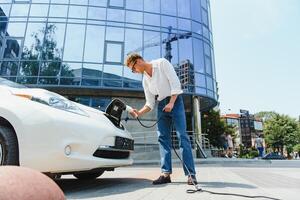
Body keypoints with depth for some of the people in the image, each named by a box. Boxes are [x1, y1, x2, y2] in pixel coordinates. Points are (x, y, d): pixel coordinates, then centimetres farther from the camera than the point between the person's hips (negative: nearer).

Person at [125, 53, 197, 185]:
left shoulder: (162, 63, -5)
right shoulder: (145, 80, 10)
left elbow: (175, 82, -12)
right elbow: (150, 103, 8)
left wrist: (171, 102, -20)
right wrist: (139, 113, -9)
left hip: (175, 101, -6)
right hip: (161, 104, 6)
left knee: (182, 136, -13)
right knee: (163, 138, -2)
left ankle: (191, 174, -11)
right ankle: (166, 173, 1)